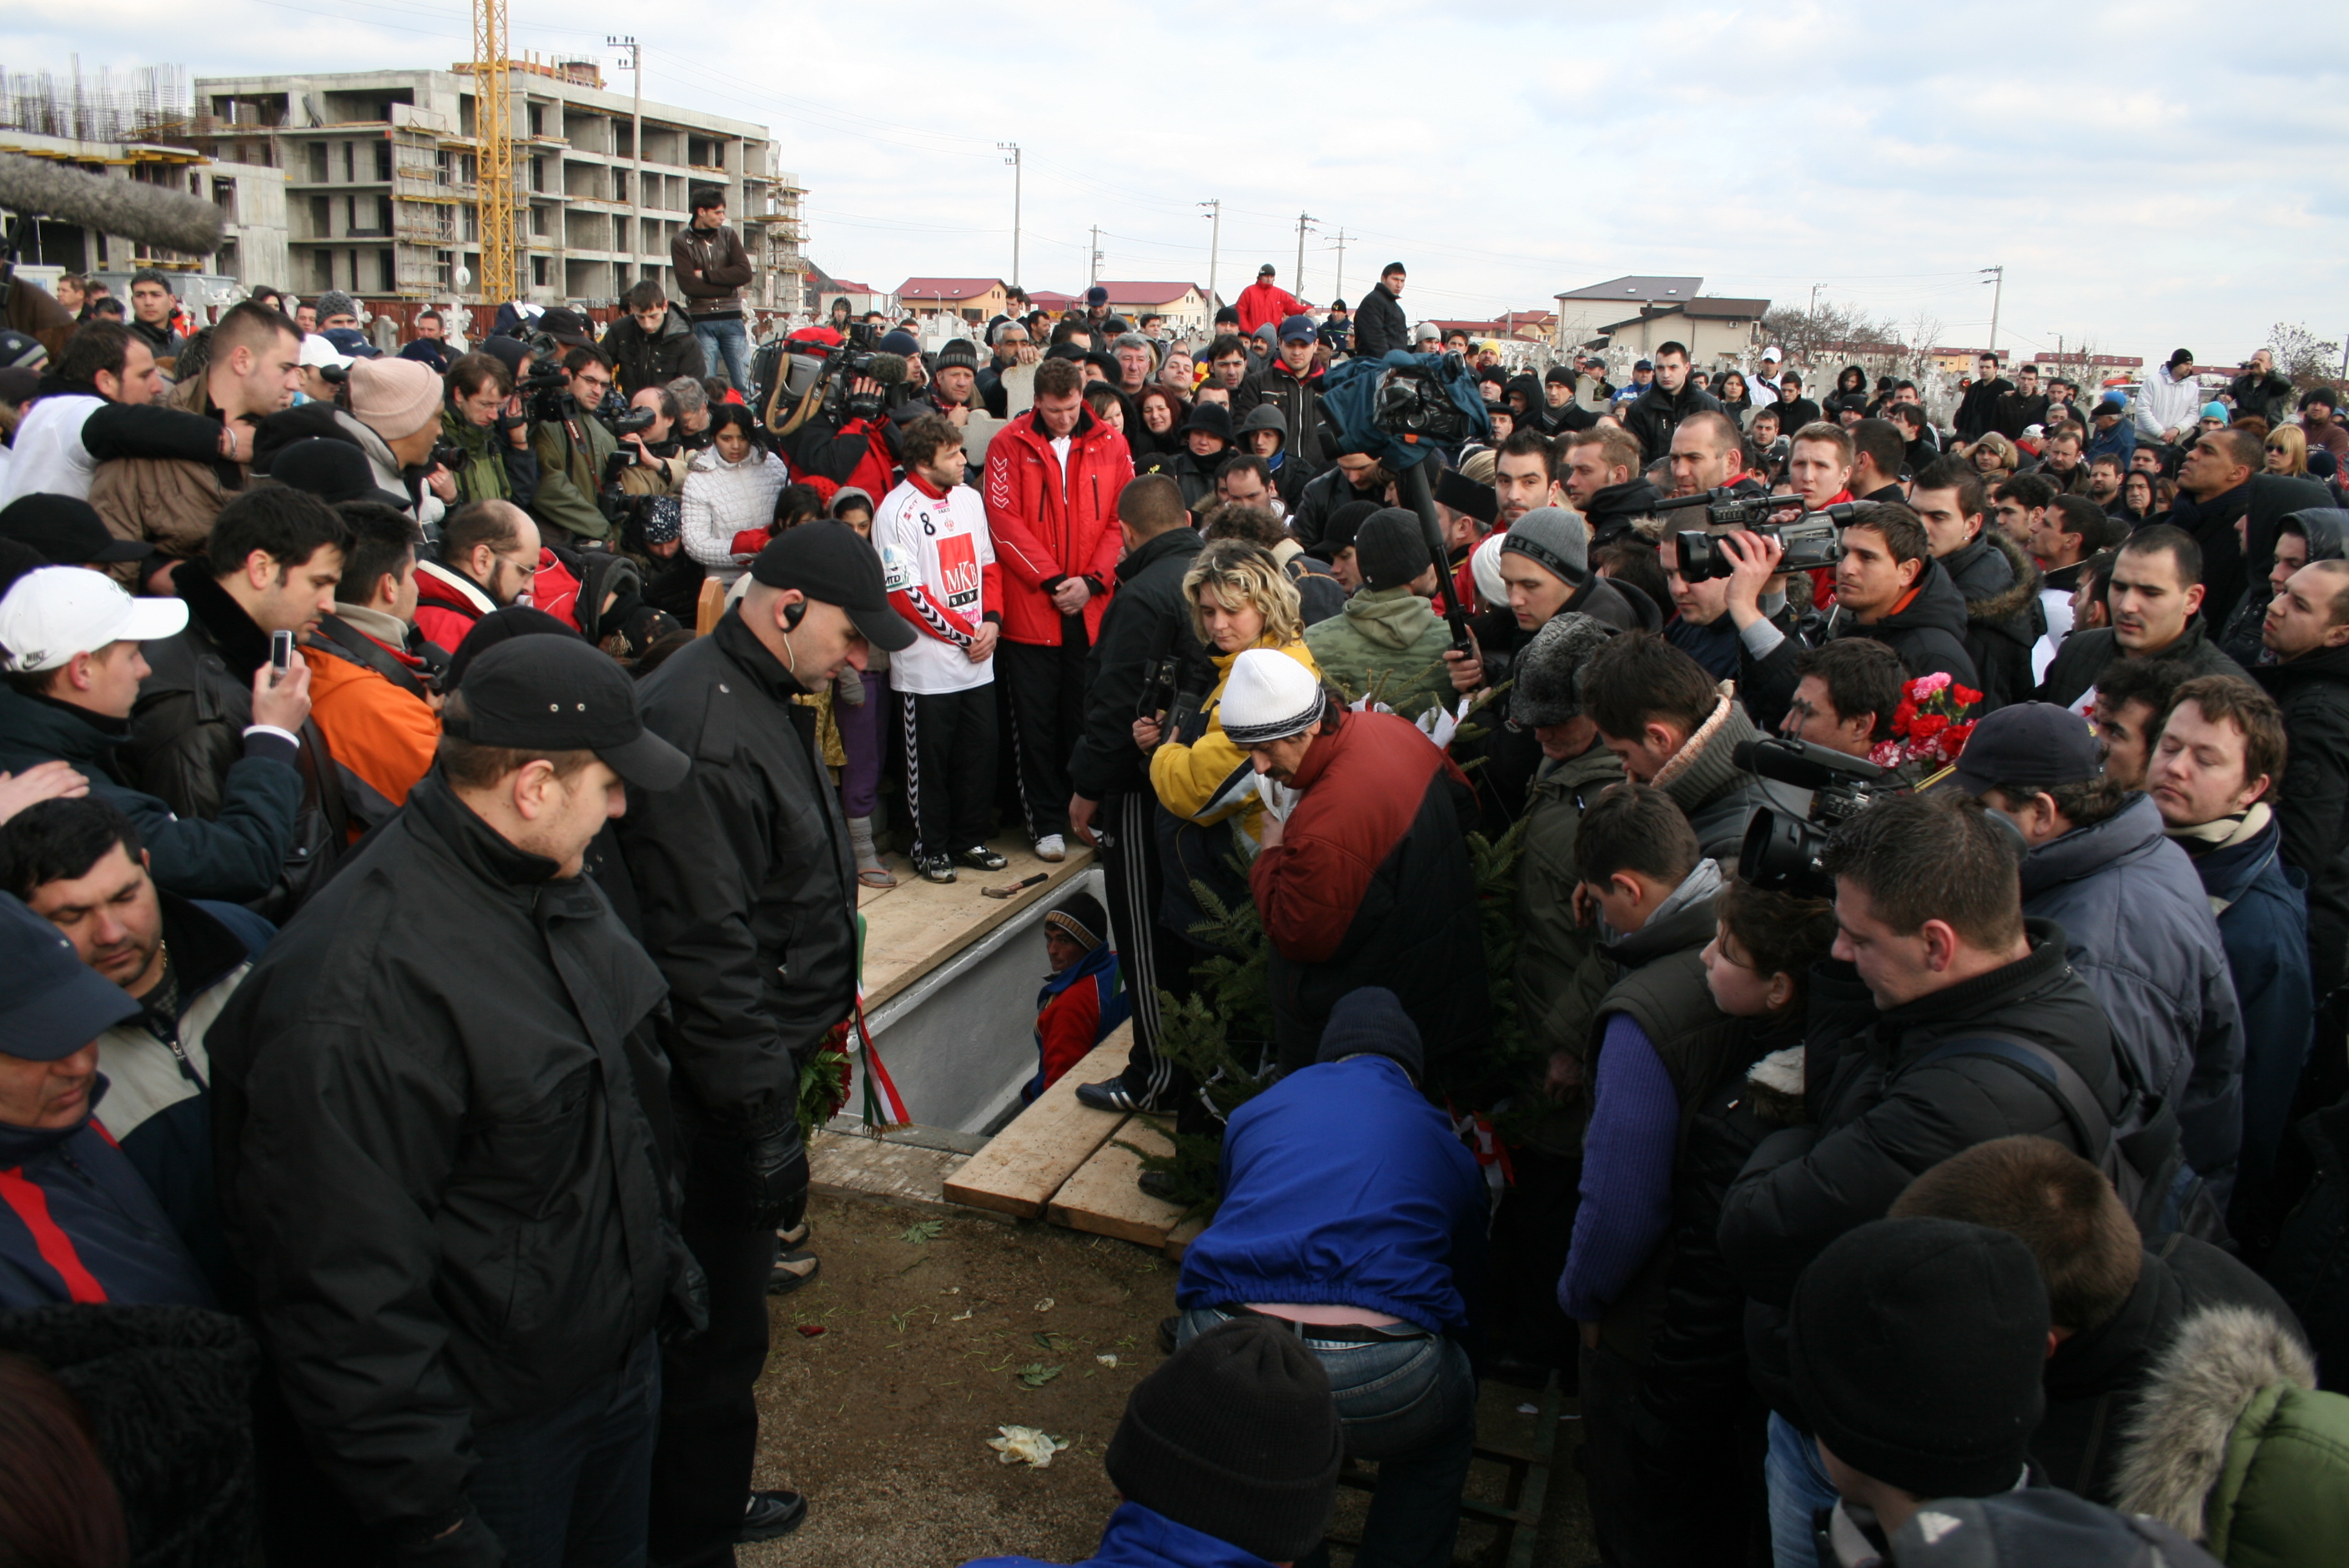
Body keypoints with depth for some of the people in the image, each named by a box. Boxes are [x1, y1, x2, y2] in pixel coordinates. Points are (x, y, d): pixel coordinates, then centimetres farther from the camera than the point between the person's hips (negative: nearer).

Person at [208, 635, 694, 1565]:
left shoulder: (557, 888, -1)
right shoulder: (356, 999, -31)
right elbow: (345, 1293, -27)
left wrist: (664, 1268, 18)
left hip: (624, 1354, 8)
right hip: (496, 1436, -8)